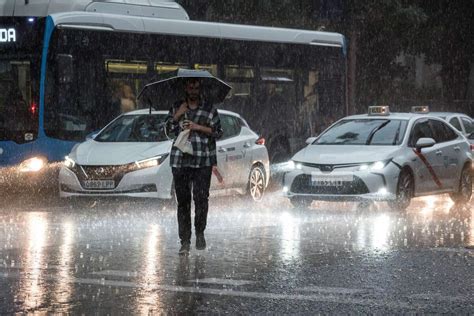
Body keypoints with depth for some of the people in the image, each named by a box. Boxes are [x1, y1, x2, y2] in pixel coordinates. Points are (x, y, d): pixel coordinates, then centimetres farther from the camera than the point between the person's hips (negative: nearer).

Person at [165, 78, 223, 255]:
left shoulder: (209, 109, 7)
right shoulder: (176, 108, 13)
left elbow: (218, 132, 4)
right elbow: (166, 130, 11)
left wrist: (198, 127, -8)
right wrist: (177, 116, -3)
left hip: (203, 162, -1)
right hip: (180, 160, 1)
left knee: (201, 198, -7)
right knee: (183, 201, -1)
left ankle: (200, 233, 15)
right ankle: (185, 241, 2)